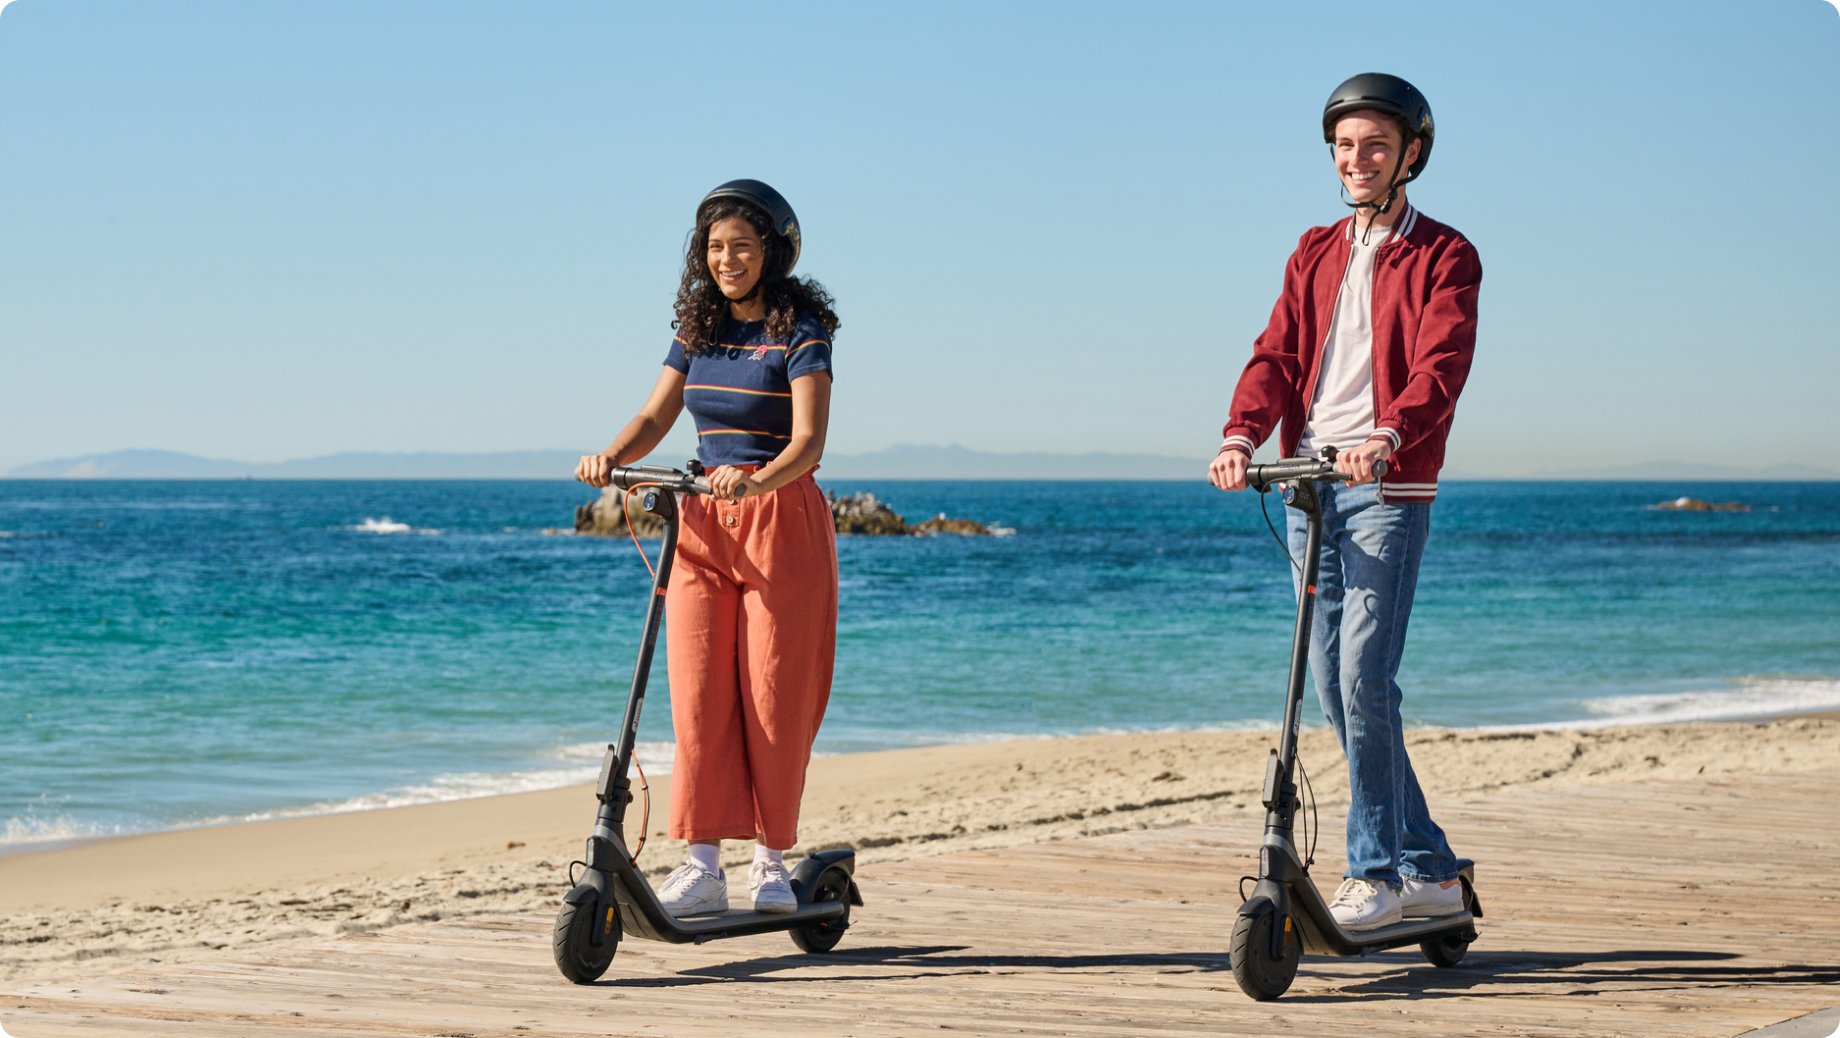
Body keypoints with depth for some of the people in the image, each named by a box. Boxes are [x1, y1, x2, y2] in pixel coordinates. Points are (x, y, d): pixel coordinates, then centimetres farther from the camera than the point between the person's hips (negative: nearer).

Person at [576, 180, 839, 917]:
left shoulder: (800, 329, -7)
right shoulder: (699, 329, 11)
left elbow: (808, 441, -17)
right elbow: (653, 420, 8)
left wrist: (754, 482, -36)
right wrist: (610, 458, -13)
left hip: (782, 525, -5)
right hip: (703, 524, 5)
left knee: (775, 697, -1)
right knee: (698, 696, -3)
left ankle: (772, 860, 12)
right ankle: (702, 867, -2)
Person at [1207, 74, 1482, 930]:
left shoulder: (1443, 257, 2)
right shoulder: (1315, 255, 19)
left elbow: (1439, 363, -13)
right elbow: (1278, 353, 7)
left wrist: (1386, 436, -33)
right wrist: (1242, 436, -13)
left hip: (1388, 487, -6)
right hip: (1307, 482, 6)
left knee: (1364, 682, -14)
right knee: (1334, 689, 6)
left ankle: (1376, 872, -5)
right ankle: (1430, 871, 16)